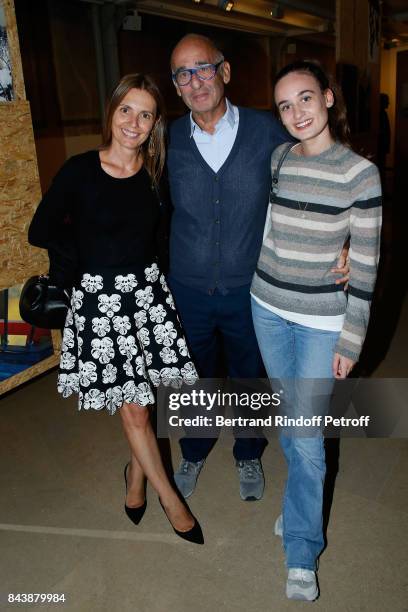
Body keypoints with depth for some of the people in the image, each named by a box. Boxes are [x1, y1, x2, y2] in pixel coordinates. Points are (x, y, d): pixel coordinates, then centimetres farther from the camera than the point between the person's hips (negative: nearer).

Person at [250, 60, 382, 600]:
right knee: (288, 412, 18)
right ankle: (303, 499, 41)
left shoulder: (360, 173, -13)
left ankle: (301, 553, 18)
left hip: (321, 319, -4)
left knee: (307, 429, -1)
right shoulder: (275, 160, 1)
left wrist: (351, 340, -11)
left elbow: (365, 263, -11)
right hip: (267, 307, 5)